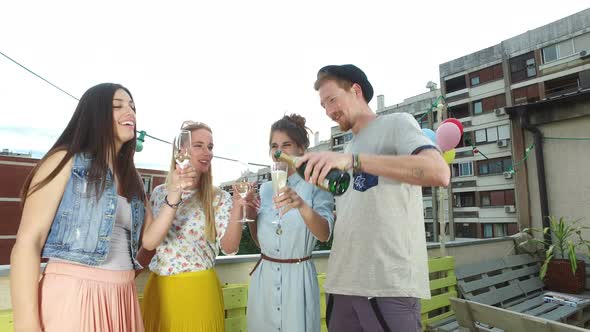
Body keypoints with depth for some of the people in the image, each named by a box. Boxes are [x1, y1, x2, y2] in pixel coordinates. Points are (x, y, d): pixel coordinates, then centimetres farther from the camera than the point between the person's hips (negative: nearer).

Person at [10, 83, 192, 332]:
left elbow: (148, 238, 9)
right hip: (71, 297, -6)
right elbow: (27, 242, -10)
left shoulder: (131, 177, 11)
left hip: (122, 298, 6)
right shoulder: (65, 161, -6)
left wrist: (173, 195, -3)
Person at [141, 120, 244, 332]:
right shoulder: (159, 193, 2)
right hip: (158, 288, 3)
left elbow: (229, 248, -18)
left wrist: (238, 206, -28)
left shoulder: (219, 199, -6)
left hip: (198, 289, -3)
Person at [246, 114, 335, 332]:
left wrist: (302, 206, -42)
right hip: (264, 277, 5)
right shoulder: (265, 188, 6)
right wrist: (249, 213, -5)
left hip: (298, 277, -4)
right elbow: (259, 240, 12)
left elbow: (324, 235, -25)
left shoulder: (315, 186, -9)